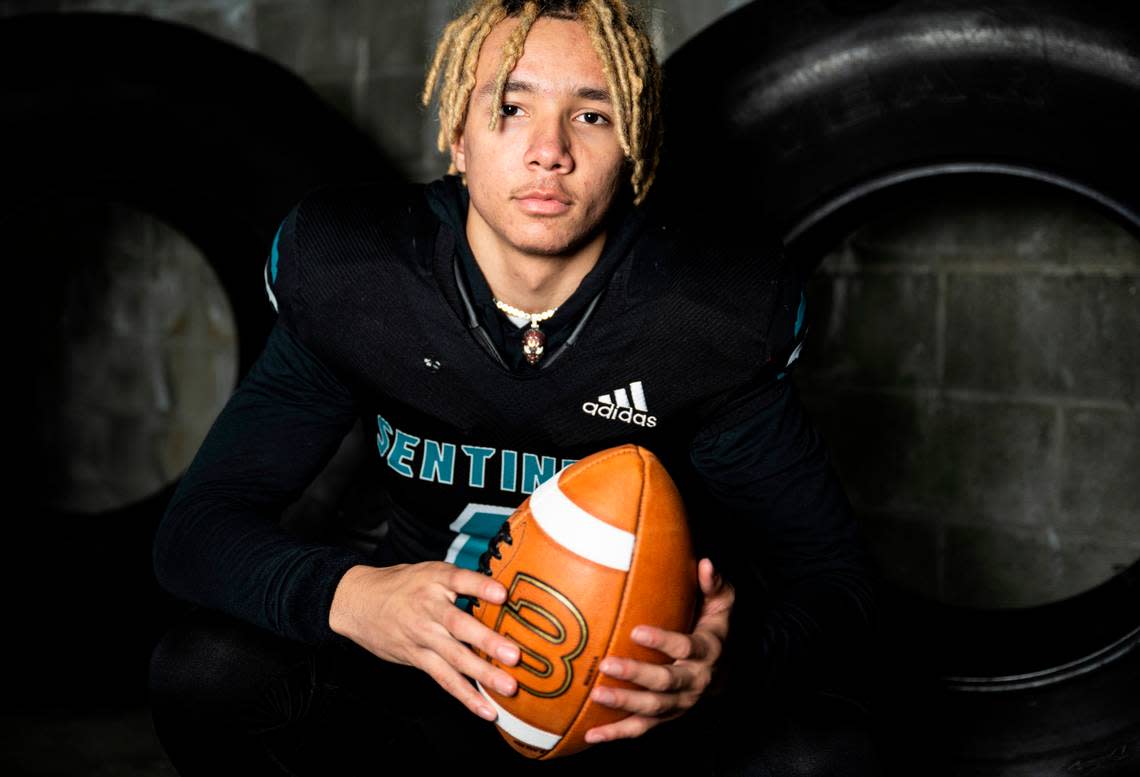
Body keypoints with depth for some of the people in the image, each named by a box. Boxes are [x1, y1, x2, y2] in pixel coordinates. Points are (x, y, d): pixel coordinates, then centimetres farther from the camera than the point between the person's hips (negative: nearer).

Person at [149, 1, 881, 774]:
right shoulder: (345, 282, -14)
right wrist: (349, 595, -39)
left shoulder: (718, 320, -16)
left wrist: (732, 658, -39)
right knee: (206, 673, -26)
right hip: (425, 671, 1)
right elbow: (196, 528, -16)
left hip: (632, 700, -1)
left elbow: (834, 574, -13)